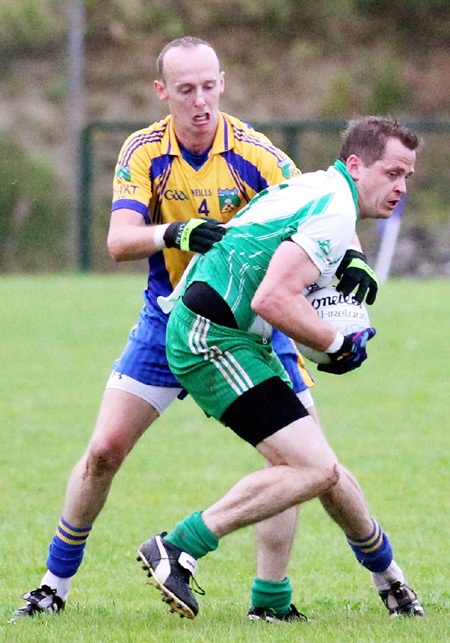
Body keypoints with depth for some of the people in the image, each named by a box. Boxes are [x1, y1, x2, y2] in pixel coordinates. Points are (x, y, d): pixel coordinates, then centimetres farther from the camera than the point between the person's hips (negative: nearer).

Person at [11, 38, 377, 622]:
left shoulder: (253, 153, -15)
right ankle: (56, 584, 12)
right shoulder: (144, 152, -10)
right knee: (105, 450, -4)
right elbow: (119, 241, -20)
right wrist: (176, 232, -39)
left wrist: (351, 257, -36)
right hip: (170, 317, 1)